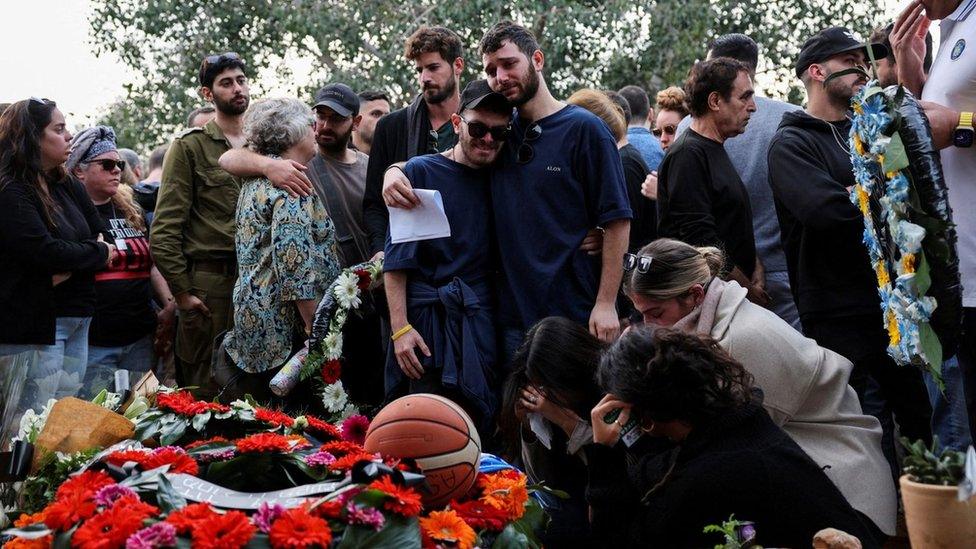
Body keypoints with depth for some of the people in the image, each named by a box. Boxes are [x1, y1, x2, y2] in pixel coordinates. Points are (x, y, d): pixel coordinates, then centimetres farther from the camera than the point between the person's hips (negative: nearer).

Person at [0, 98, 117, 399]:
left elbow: (101, 236, 10)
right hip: (35, 325, -8)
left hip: (78, 319, 8)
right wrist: (99, 253, -5)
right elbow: (47, 252, -21)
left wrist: (66, 271, -10)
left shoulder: (66, 186, 12)